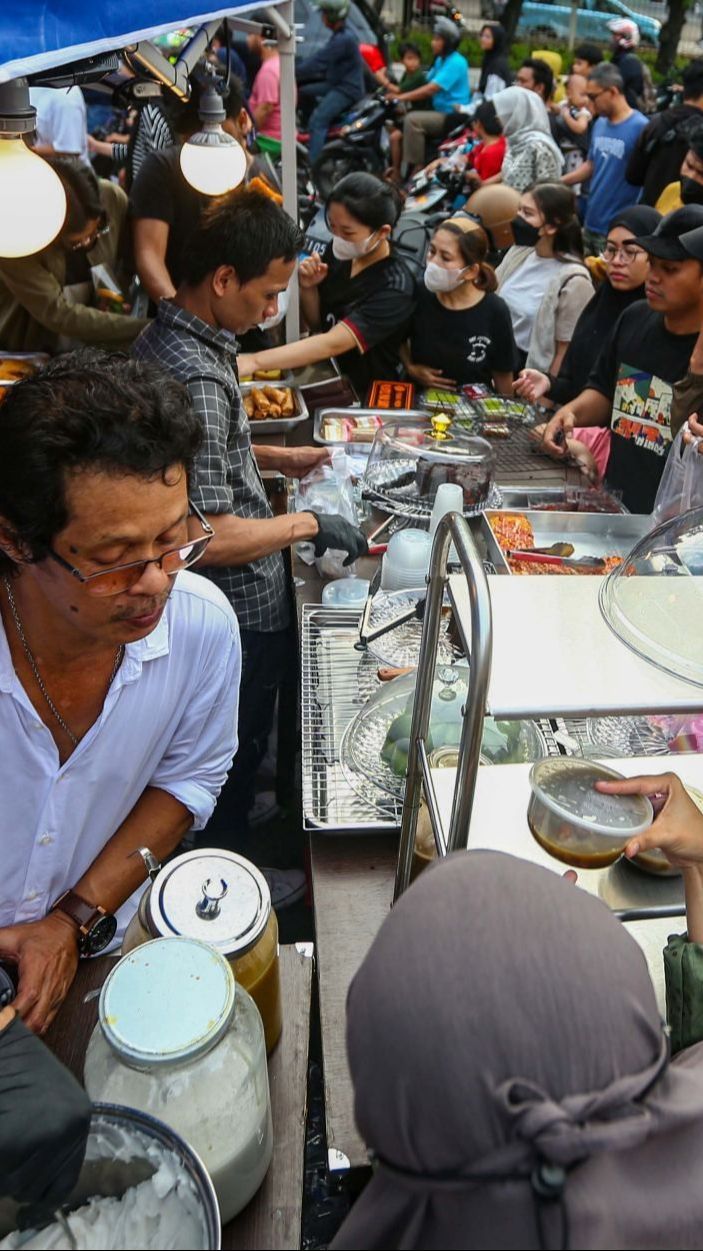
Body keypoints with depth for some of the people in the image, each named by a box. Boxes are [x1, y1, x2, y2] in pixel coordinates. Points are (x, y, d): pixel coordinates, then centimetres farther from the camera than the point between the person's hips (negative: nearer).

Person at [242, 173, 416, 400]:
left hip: (362, 397, -6)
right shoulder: (340, 252, -5)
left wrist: (255, 361, -39)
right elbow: (316, 323, 8)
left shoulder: (394, 288, -23)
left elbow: (332, 344, -33)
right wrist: (308, 288, -13)